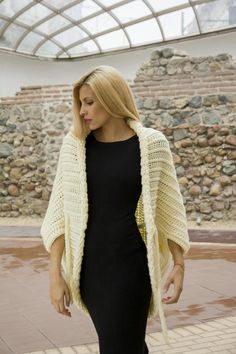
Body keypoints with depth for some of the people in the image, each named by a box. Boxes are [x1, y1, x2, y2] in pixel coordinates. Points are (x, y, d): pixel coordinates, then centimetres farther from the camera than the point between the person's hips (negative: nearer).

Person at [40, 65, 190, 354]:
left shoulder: (151, 144, -5)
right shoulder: (74, 144, 1)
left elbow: (168, 209, 2)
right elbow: (61, 211, 1)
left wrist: (179, 264, 4)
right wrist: (55, 273, -2)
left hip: (131, 266, -3)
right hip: (88, 266, 3)